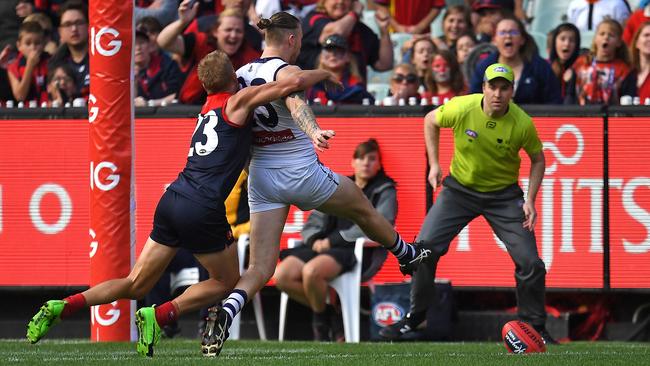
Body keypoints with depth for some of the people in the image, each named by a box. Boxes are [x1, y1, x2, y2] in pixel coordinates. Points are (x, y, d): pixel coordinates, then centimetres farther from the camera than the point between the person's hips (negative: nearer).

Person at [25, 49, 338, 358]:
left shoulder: (208, 107, 20)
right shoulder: (236, 102, -2)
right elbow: (294, 82, -6)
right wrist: (324, 73, 11)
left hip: (172, 201, 7)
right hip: (202, 210, -7)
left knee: (136, 285, 12)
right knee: (227, 281, 13)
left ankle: (63, 307, -3)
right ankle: (159, 316, -5)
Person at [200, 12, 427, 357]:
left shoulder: (240, 75, 4)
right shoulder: (286, 71, -15)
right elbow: (296, 103, -36)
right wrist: (313, 132, -54)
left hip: (261, 178, 5)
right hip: (302, 174, -5)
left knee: (260, 268, 1)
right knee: (363, 209, 25)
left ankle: (225, 313, -27)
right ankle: (407, 256, 49)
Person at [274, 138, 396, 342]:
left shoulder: (384, 191, 7)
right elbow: (313, 222, 21)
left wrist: (332, 241, -13)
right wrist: (315, 240, -5)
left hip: (356, 249, -6)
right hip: (323, 247, 6)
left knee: (311, 272, -35)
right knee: (282, 275, -20)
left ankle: (321, 318, -8)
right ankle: (324, 309, 1)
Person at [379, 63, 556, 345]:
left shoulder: (522, 124, -20)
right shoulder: (462, 108, -20)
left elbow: (537, 159, 0)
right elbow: (430, 121, 2)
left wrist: (530, 201, -8)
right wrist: (434, 163, -2)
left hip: (504, 194, -1)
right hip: (460, 189, 1)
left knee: (530, 263, -10)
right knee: (424, 248, -9)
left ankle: (534, 327, 11)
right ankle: (414, 316, 11)